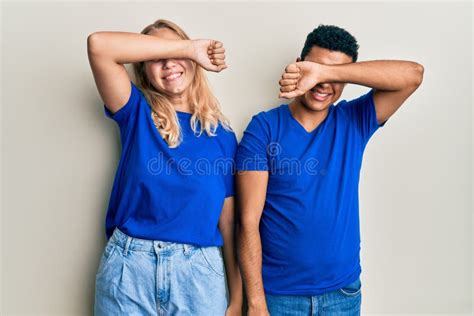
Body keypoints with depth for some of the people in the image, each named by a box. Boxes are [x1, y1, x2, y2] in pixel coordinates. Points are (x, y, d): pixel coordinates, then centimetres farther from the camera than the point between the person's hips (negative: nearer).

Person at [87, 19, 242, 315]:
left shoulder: (222, 134, 2)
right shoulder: (137, 113, 2)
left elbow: (228, 221, 2)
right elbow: (99, 45, -15)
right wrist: (189, 46, -13)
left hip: (199, 270, 1)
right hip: (129, 267, 0)